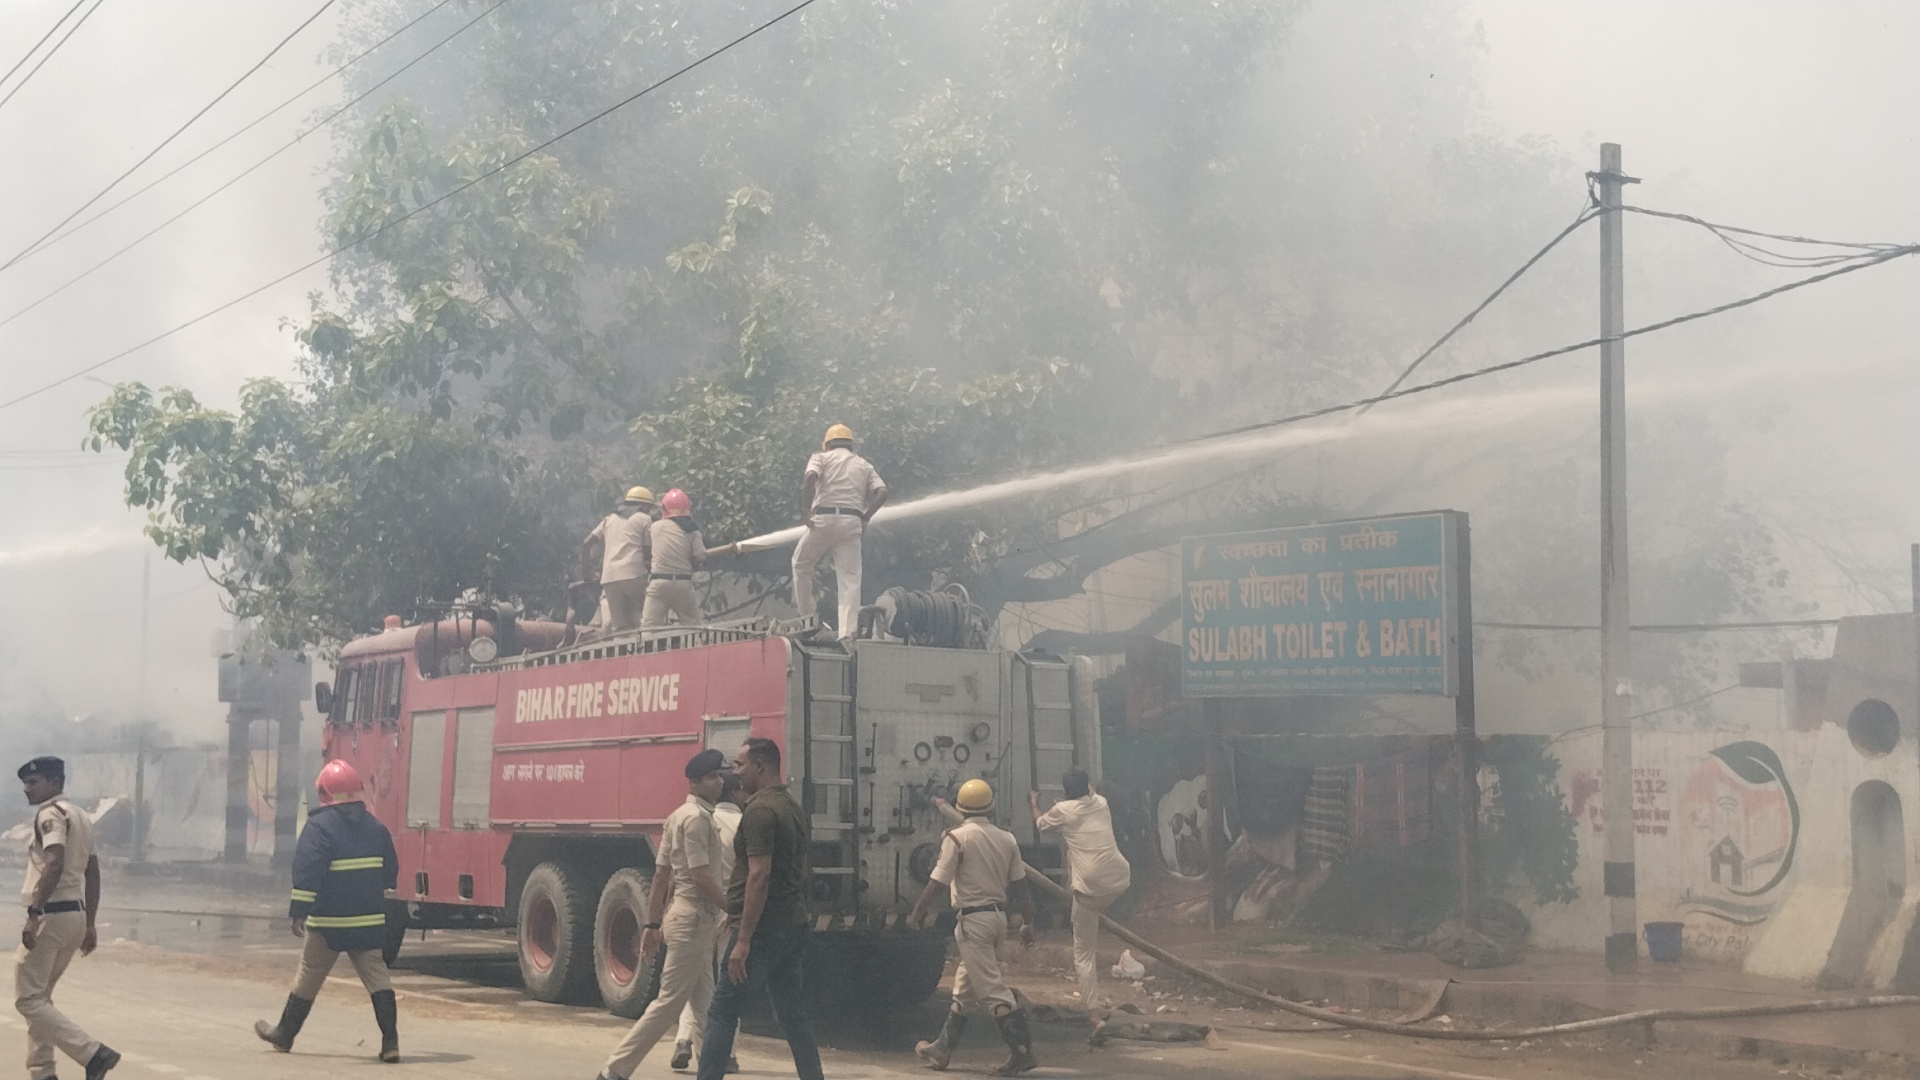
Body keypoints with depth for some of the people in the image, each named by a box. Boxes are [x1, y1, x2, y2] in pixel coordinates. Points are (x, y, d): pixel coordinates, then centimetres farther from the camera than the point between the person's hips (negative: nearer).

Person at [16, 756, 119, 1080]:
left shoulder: (51, 813, -10)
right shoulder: (81, 817, 19)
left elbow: (54, 865, -24)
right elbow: (92, 874, 21)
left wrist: (34, 914, -28)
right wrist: (89, 924, 22)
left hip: (51, 915, -9)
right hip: (76, 916, 9)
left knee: (28, 999, -7)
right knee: (38, 997, 18)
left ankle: (94, 1053, -18)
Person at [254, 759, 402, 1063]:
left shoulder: (319, 825, -10)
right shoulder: (375, 826, 8)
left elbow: (307, 871, -18)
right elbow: (390, 870, 15)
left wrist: (298, 912, -17)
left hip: (328, 921, -4)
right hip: (369, 919, 4)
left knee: (309, 976, 10)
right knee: (376, 974, 3)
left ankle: (284, 1034, 25)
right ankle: (390, 1041, -8)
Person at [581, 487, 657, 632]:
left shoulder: (609, 519, 25)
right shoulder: (644, 519, 11)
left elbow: (586, 544, 18)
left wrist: (586, 574, 23)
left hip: (609, 578, 5)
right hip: (634, 575, -5)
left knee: (618, 626, 3)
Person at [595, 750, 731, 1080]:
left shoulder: (679, 816, 16)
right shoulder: (697, 817, -14)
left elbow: (661, 874, 16)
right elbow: (701, 876, -20)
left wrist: (653, 924, 16)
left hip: (682, 916, 10)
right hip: (694, 919, -10)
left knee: (703, 1003, 12)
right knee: (670, 1001, -7)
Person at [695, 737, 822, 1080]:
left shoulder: (760, 811, -15)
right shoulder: (794, 809, 15)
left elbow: (759, 875, -22)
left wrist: (743, 940, -22)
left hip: (762, 930, -9)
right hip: (793, 927, 9)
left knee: (722, 1013, -1)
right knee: (793, 1016, 11)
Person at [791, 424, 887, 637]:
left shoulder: (821, 458, 12)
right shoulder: (864, 465, 22)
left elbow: (810, 478, -11)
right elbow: (882, 492, 7)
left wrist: (805, 511, -11)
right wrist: (865, 519, 8)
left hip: (824, 518, -2)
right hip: (852, 522, 2)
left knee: (801, 563, 19)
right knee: (850, 578, 0)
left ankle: (806, 616, 17)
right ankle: (847, 631, -11)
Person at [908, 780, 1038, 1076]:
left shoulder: (957, 837, -11)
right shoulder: (1007, 839, 6)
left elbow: (938, 881, -13)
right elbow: (1020, 884, 7)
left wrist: (917, 912, -2)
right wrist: (1028, 923, 12)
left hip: (973, 918, -7)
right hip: (999, 915, 7)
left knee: (992, 987, -6)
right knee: (965, 986, 17)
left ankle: (1022, 1050, -12)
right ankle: (942, 1049, 26)